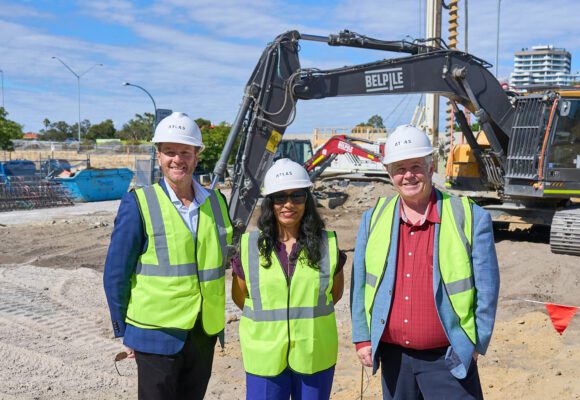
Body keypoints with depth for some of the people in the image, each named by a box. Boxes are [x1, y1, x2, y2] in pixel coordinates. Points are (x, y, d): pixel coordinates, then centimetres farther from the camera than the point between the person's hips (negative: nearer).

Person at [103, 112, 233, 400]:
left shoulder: (215, 201, 3)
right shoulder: (138, 204, -11)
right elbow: (115, 275, -7)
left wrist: (215, 319, 11)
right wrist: (124, 331, -3)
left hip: (205, 333, 5)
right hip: (156, 333, -4)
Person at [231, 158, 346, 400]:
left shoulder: (328, 244, -3)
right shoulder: (249, 246, -5)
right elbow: (239, 296, 8)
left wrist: (308, 313, 9)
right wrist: (268, 317, 9)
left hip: (315, 356, 1)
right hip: (264, 357, -1)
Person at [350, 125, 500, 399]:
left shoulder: (471, 218, -7)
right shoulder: (373, 220, 3)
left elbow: (486, 289, -4)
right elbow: (360, 285, 6)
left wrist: (475, 344, -5)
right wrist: (362, 338, 4)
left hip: (448, 358, -3)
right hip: (393, 355, 3)